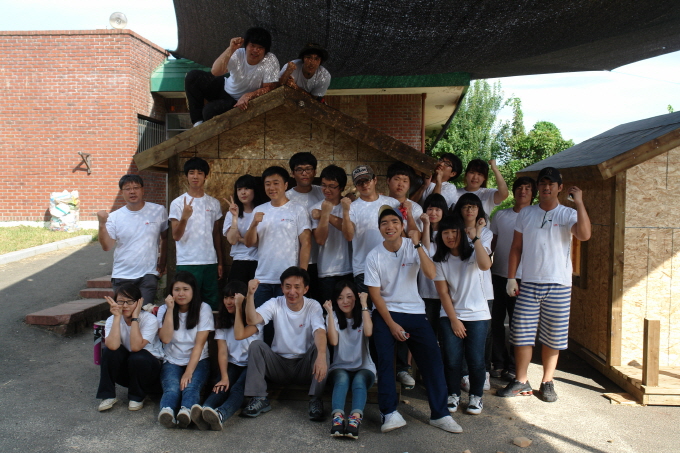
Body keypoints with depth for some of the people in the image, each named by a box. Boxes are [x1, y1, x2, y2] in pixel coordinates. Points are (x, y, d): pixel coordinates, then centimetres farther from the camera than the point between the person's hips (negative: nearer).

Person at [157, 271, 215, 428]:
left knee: (191, 387, -33)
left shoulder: (203, 309, -4)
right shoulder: (163, 310, 4)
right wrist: (170, 309, -14)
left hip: (197, 361, -1)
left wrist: (188, 372, -20)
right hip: (172, 361, 1)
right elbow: (165, 338, -12)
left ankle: (186, 411, -57)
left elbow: (199, 344, -10)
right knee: (172, 389, -30)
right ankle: (166, 411, -56)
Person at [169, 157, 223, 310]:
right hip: (187, 264, -3)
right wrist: (184, 217, -25)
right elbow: (176, 236, -8)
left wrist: (220, 262, 11)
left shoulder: (214, 204, 9)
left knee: (212, 304, 6)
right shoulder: (177, 203, -1)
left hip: (210, 263, 3)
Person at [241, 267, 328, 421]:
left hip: (305, 367, -1)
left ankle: (315, 400, -21)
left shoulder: (313, 306, -9)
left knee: (321, 347, -29)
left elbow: (319, 332, -29)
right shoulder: (275, 304, -6)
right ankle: (259, 399, -17)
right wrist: (250, 294, -38)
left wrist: (321, 356, -49)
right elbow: (251, 320, -23)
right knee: (256, 345, -21)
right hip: (279, 365, 1)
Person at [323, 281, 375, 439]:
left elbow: (368, 332, -19)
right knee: (342, 378, -34)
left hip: (364, 368, 0)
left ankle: (355, 419, -52)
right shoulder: (333, 317, 7)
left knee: (359, 380, -33)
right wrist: (330, 313, -13)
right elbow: (333, 341, -13)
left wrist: (364, 304, -14)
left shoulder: (363, 315, 6)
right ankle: (337, 417, -52)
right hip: (340, 367, 0)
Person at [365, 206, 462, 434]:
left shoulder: (413, 247, -4)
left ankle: (439, 414, 3)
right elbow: (375, 294, -6)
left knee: (432, 357, -7)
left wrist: (417, 244, -26)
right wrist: (391, 324, -12)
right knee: (385, 359, -18)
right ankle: (390, 412, -10)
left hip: (414, 312, 1)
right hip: (386, 312, -1)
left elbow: (431, 274, -19)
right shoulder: (374, 256, -6)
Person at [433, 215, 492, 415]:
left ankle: (476, 396, 17)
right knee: (452, 359, -7)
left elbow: (485, 265, -27)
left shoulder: (473, 252, -2)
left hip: (477, 315, -1)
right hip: (450, 316, 1)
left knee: (475, 359, -6)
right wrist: (454, 320, -8)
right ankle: (453, 395, 17)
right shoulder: (440, 260, 1)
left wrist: (476, 237, -26)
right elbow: (443, 292, -3)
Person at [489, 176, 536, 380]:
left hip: (521, 278, -3)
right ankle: (498, 363, 19)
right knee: (497, 321, 7)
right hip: (498, 275, 3)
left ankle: (513, 365, 16)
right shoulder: (500, 215, 9)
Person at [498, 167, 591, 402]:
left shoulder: (568, 214, -1)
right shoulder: (526, 213, 7)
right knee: (521, 334, 2)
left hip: (558, 285, -2)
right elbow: (516, 247, 9)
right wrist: (511, 278, 3)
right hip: (529, 284, 2)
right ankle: (521, 382, 15)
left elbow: (584, 235, -22)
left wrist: (579, 202, -23)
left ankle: (547, 382, 23)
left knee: (552, 337, 8)